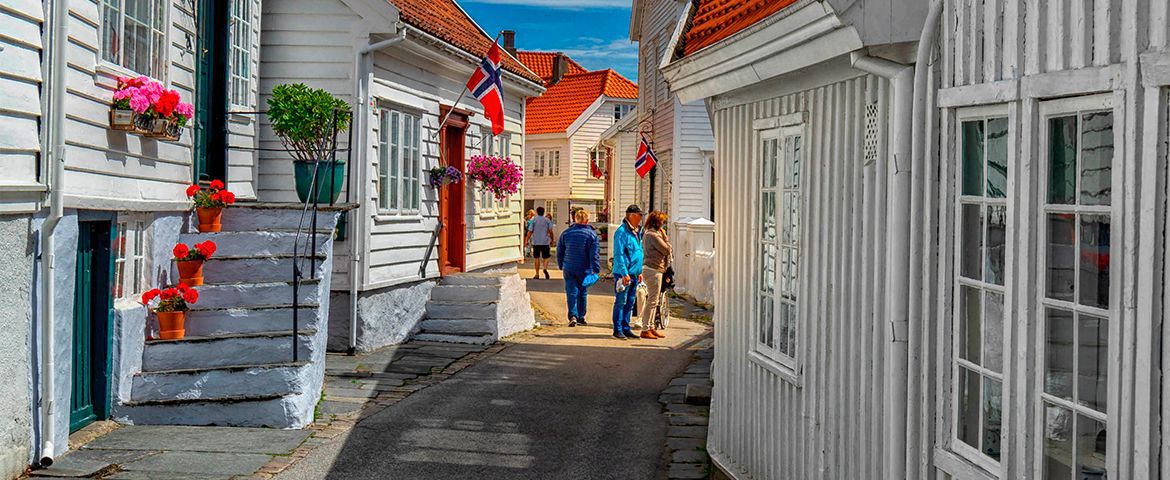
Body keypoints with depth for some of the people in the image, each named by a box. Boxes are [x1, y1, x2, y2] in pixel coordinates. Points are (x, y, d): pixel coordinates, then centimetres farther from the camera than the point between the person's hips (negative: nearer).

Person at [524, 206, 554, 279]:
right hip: (545, 242, 0)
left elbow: (530, 231, -3)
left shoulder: (534, 220, 0)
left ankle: (537, 274, 9)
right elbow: (550, 231, -3)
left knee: (536, 258, 8)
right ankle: (545, 268, -23)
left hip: (536, 242, 0)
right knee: (545, 257, 6)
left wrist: (527, 240, 4)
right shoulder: (547, 220, 2)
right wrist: (552, 239, 8)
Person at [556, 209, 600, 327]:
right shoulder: (592, 235, -5)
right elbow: (595, 254, -8)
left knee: (571, 292, 0)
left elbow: (559, 251, 11)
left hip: (569, 269, 1)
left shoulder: (566, 233, 4)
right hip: (584, 270, -1)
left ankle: (573, 316, -17)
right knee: (582, 293, 12)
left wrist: (561, 266, 21)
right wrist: (596, 270, -5)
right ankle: (581, 317, 18)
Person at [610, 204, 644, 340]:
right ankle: (617, 330, 3)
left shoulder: (637, 232, 15)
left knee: (630, 303, 12)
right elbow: (618, 255, -18)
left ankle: (626, 328, 19)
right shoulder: (622, 232, -13)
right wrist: (624, 273, -21)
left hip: (634, 274, 9)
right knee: (621, 302, -3)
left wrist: (639, 272, 19)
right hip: (623, 274, -9)